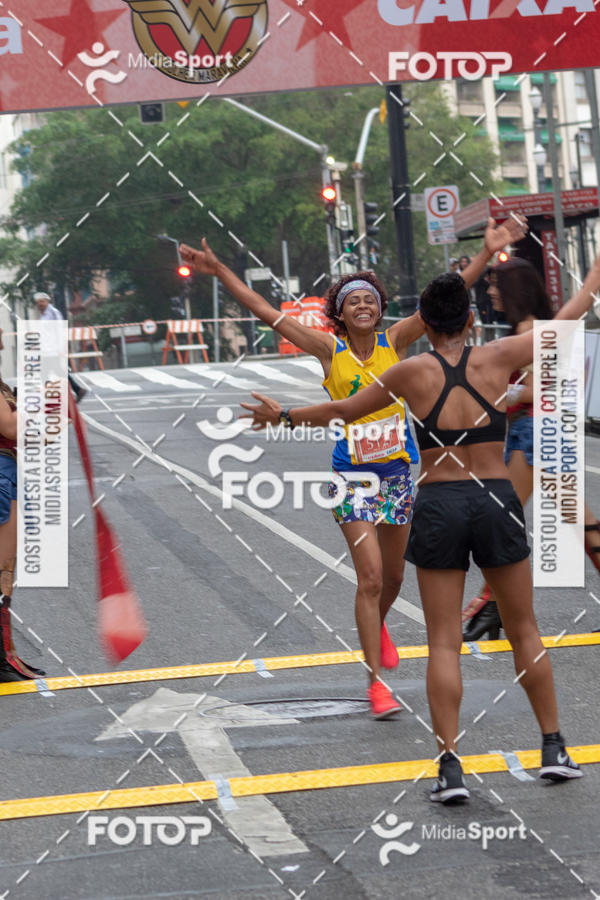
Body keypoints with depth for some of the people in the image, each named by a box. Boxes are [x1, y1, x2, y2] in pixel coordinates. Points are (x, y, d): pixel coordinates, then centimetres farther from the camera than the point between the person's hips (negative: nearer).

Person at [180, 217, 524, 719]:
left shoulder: (395, 343, 0)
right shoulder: (330, 352, -3)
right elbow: (267, 313, -4)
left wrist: (486, 255, -17)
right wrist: (219, 271, -8)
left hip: (398, 470, 3)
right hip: (353, 475, -3)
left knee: (393, 575, 15)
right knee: (370, 576, -11)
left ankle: (378, 627, 49)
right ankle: (376, 682, -6)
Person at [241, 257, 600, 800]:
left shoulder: (413, 372, -1)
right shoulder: (497, 359, 0)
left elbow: (343, 411, 10)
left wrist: (283, 416, 26)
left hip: (439, 505, -1)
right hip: (496, 501, 1)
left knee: (444, 643, 1)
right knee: (524, 631, 14)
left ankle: (450, 767, -6)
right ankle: (555, 750, 16)